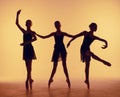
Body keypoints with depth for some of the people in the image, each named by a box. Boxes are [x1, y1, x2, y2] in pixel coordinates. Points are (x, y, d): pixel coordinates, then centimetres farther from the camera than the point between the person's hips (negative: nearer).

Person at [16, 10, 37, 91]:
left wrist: (26, 42, -26)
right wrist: (17, 15, 8)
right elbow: (17, 23, 15)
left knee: (29, 65, -8)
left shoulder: (32, 32, -1)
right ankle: (30, 79, 18)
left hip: (29, 48, -6)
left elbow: (35, 38, -22)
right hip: (25, 49, 6)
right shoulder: (24, 32, 15)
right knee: (27, 66, 9)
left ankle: (28, 80, -12)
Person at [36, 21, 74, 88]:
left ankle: (68, 79, -2)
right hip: (56, 49, 1)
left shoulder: (63, 33, 8)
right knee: (55, 65, 2)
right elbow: (44, 37, 11)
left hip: (62, 49, -1)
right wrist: (36, 34, 5)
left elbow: (72, 36, 10)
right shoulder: (54, 34, 10)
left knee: (64, 64, -4)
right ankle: (51, 79, 13)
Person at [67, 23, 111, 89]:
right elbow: (76, 36, 1)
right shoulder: (85, 33, -1)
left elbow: (104, 40, 11)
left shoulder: (94, 37, 11)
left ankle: (87, 80, 18)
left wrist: (106, 44, -10)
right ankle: (103, 61, -20)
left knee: (87, 65, 9)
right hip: (83, 49, -6)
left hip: (87, 50, 6)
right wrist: (70, 41, -3)